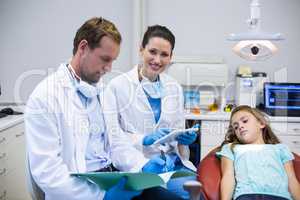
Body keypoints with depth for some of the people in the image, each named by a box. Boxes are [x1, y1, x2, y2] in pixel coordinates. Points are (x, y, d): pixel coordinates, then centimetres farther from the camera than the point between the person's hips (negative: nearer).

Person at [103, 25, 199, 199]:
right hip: (136, 166, -4)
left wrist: (184, 138, -4)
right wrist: (145, 139, -19)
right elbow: (112, 137, -6)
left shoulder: (175, 88, 12)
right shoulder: (118, 86, -1)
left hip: (173, 163, 5)